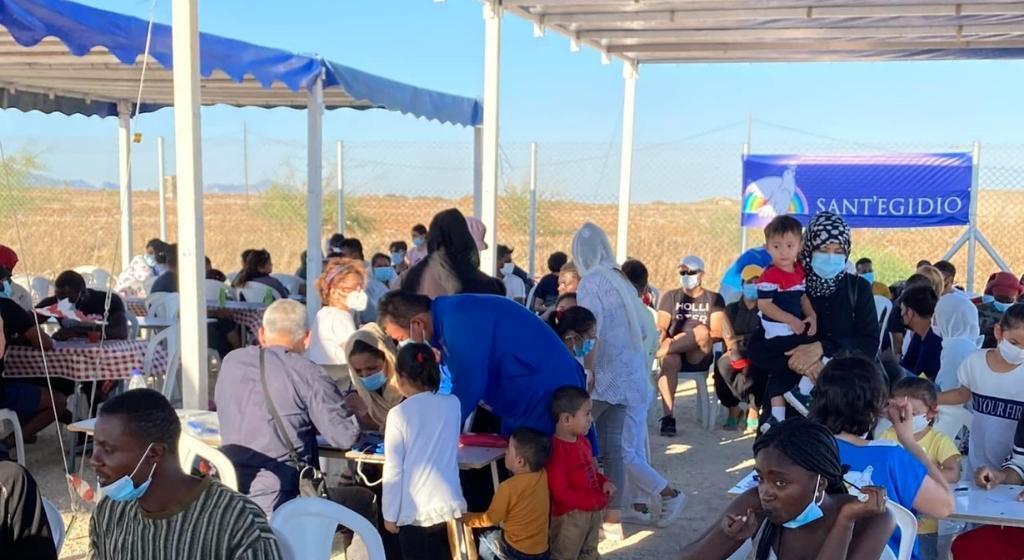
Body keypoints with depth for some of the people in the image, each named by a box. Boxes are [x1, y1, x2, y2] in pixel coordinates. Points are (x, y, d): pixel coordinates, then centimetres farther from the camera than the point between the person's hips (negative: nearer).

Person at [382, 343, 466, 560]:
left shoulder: (399, 414, -11)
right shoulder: (453, 404, 0)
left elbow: (393, 470, -9)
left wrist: (390, 514, 0)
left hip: (415, 510, -4)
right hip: (449, 504, 4)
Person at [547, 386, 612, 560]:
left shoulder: (583, 441, 4)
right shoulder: (556, 450, -25)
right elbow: (561, 493, -25)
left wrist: (604, 482, -4)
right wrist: (595, 500, -23)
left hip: (594, 510, 9)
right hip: (569, 515, -9)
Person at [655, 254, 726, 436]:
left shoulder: (714, 299, 14)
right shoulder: (670, 296, 17)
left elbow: (716, 332, 2)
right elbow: (661, 327, 5)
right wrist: (664, 340, -17)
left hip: (700, 356, 0)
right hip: (675, 352, 1)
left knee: (701, 330, -35)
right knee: (669, 361, -38)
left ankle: (660, 352, -31)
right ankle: (668, 417, -42)